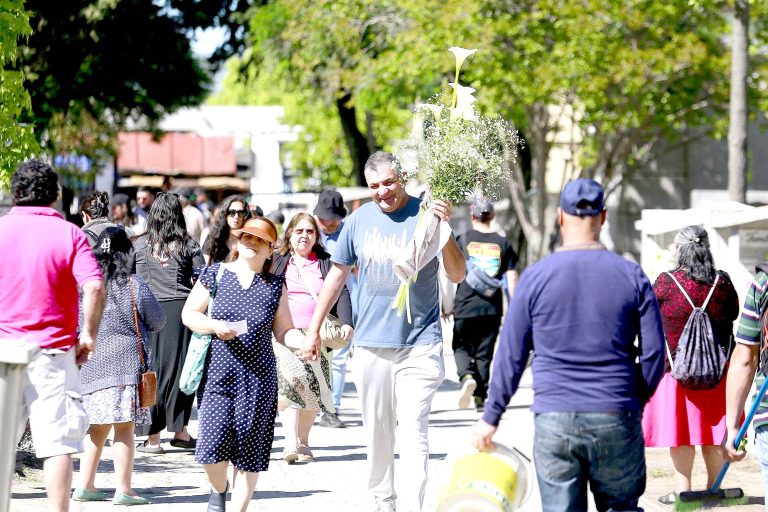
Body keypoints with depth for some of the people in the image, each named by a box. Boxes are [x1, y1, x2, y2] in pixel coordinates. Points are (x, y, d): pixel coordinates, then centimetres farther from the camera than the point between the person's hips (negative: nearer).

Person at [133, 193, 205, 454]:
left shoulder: (140, 244, 2)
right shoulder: (188, 245, 0)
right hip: (181, 309, -1)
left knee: (153, 370, 5)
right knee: (182, 368, 10)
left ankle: (153, 437, 8)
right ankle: (180, 430, 14)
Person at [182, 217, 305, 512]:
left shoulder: (274, 286, 9)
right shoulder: (216, 275, 5)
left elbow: (283, 332, 8)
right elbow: (188, 314, 5)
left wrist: (305, 341, -12)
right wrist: (215, 326, -13)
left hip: (258, 376, 1)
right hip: (217, 370, -1)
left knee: (249, 447, 0)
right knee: (214, 441, -11)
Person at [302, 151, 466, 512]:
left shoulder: (425, 215, -3)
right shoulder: (359, 221, 5)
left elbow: (457, 276, -7)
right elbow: (336, 276, 15)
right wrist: (313, 330, 14)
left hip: (419, 343, -3)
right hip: (370, 344, 3)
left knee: (413, 432, -10)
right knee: (376, 431, 11)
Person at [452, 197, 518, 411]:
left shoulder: (462, 240, -1)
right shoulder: (502, 243, 4)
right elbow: (512, 279, 2)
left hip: (465, 307, -2)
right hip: (492, 309, 2)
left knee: (461, 347, 11)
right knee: (484, 353, 9)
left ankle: (467, 376, -17)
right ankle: (480, 397, 9)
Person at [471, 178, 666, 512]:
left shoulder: (535, 278, -1)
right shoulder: (631, 276, 1)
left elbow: (510, 357, 3)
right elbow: (654, 354, 2)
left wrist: (490, 418, 12)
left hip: (554, 421, 0)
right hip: (616, 421, 0)